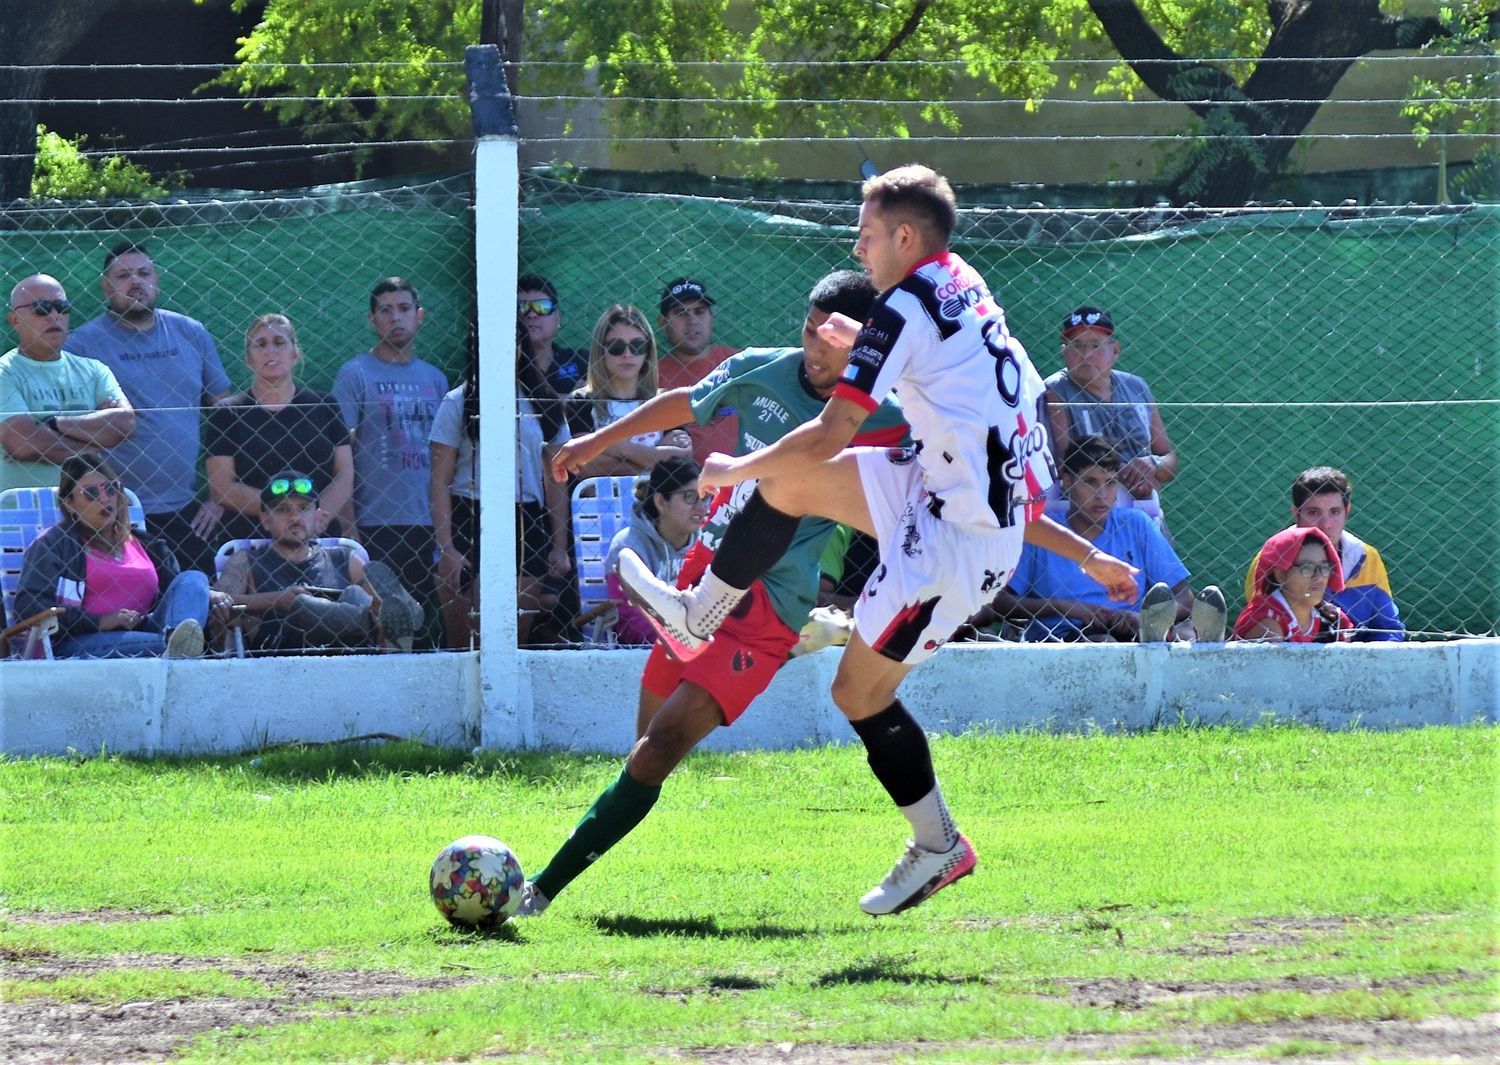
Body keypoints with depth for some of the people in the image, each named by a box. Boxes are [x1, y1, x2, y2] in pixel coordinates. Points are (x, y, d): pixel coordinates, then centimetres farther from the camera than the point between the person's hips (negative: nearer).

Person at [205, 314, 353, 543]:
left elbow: (345, 476, 6)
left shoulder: (323, 408, 12)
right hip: (248, 540, -1)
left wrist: (316, 517, -14)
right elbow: (222, 489, -3)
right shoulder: (226, 414, 6)